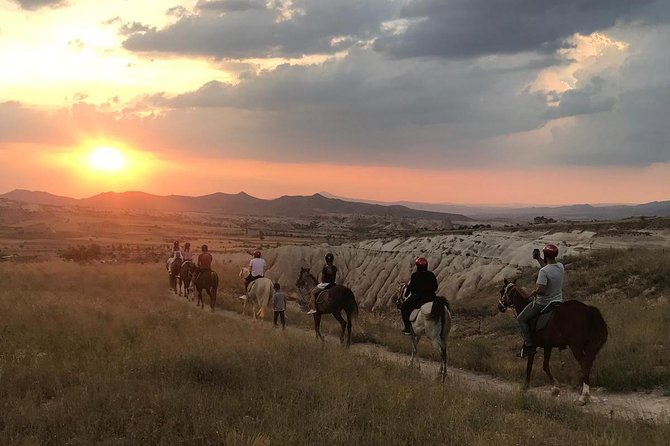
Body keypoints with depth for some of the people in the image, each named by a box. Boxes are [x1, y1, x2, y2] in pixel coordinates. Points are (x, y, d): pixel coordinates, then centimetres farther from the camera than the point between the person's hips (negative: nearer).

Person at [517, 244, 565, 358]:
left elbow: (540, 290, -31)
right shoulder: (561, 267, -2)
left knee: (521, 319, 7)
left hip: (543, 303, -7)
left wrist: (534, 292, -10)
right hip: (558, 301, 7)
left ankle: (529, 345, 1)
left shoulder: (543, 271, -26)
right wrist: (538, 258, 20)